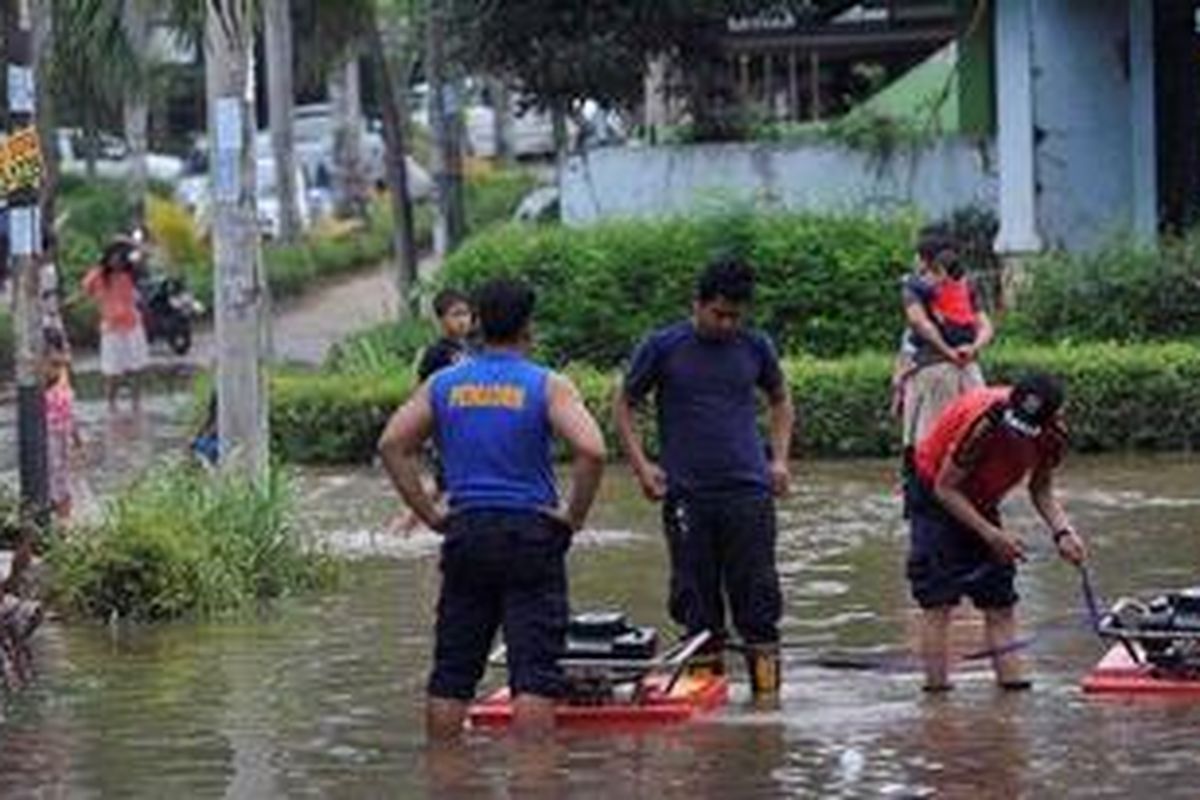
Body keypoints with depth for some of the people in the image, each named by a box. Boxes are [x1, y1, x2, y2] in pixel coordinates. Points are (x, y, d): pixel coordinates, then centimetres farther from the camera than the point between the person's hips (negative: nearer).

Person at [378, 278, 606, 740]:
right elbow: (591, 451, -18)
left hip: (465, 535, 4)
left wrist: (430, 514, 3)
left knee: (453, 670, 11)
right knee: (534, 672, -4)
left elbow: (392, 445, 1)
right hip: (531, 534, -4)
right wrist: (574, 516, -6)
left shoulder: (443, 385, 7)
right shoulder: (547, 386, -5)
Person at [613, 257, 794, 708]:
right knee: (695, 596, 3)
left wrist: (779, 459, 9)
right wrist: (641, 465, -2)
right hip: (686, 494, -1)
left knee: (756, 593, -3)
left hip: (748, 489, 1)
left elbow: (780, 401, 22)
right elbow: (624, 406, 9)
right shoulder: (663, 348, 0)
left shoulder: (755, 348, 6)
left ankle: (766, 683, 1)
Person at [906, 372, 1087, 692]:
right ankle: (936, 686, -16)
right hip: (936, 498, -7)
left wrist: (1062, 532, -18)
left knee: (1000, 600, 1)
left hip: (981, 503, 7)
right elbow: (945, 488, -26)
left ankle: (1012, 681, 0)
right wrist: (992, 535, -28)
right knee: (938, 602, -13)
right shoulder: (984, 422, -36)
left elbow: (1041, 490, 0)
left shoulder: (1053, 435, -17)